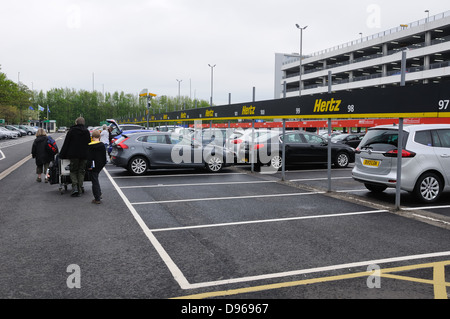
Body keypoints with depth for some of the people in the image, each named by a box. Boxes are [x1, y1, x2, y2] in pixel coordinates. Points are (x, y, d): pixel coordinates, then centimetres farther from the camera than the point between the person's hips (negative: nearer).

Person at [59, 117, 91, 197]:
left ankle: (75, 187, -11)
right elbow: (89, 144, 8)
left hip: (73, 154, -2)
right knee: (81, 172, 8)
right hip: (84, 155, 2)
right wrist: (89, 156, 13)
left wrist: (62, 155, 3)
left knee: (73, 171, 6)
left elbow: (66, 144, -2)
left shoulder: (71, 131, -2)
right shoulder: (87, 132, 7)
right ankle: (80, 189, 6)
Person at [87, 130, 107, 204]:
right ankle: (99, 194, 24)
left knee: (95, 181, -2)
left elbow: (89, 157, -16)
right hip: (100, 165, 6)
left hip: (93, 166, -6)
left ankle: (97, 199, 0)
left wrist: (89, 165, -13)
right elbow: (104, 156, 10)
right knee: (96, 179, 24)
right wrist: (104, 163, 19)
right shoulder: (102, 145, 4)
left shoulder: (90, 146, -13)